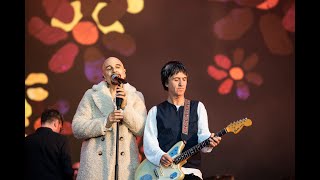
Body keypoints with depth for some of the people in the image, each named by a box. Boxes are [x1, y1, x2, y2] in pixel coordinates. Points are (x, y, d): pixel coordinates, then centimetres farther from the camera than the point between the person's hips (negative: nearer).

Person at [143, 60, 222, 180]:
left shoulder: (198, 107, 15)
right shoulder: (155, 111, 13)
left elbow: (203, 134, 4)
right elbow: (149, 141, 4)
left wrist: (208, 141, -20)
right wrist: (160, 156, -16)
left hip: (190, 170, 1)